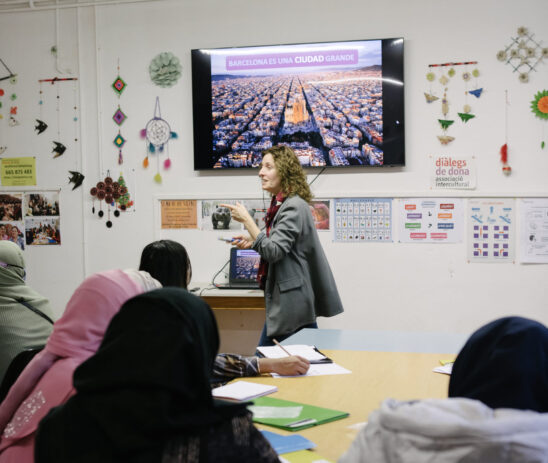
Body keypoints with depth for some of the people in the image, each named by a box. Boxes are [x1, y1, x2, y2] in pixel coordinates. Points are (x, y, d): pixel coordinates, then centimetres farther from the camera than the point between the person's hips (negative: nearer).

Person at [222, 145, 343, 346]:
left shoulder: (294, 207, -16)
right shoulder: (281, 204, 14)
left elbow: (274, 251, -23)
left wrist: (246, 220, -22)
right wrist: (253, 242, 9)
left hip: (291, 303, -10)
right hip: (281, 300, 10)